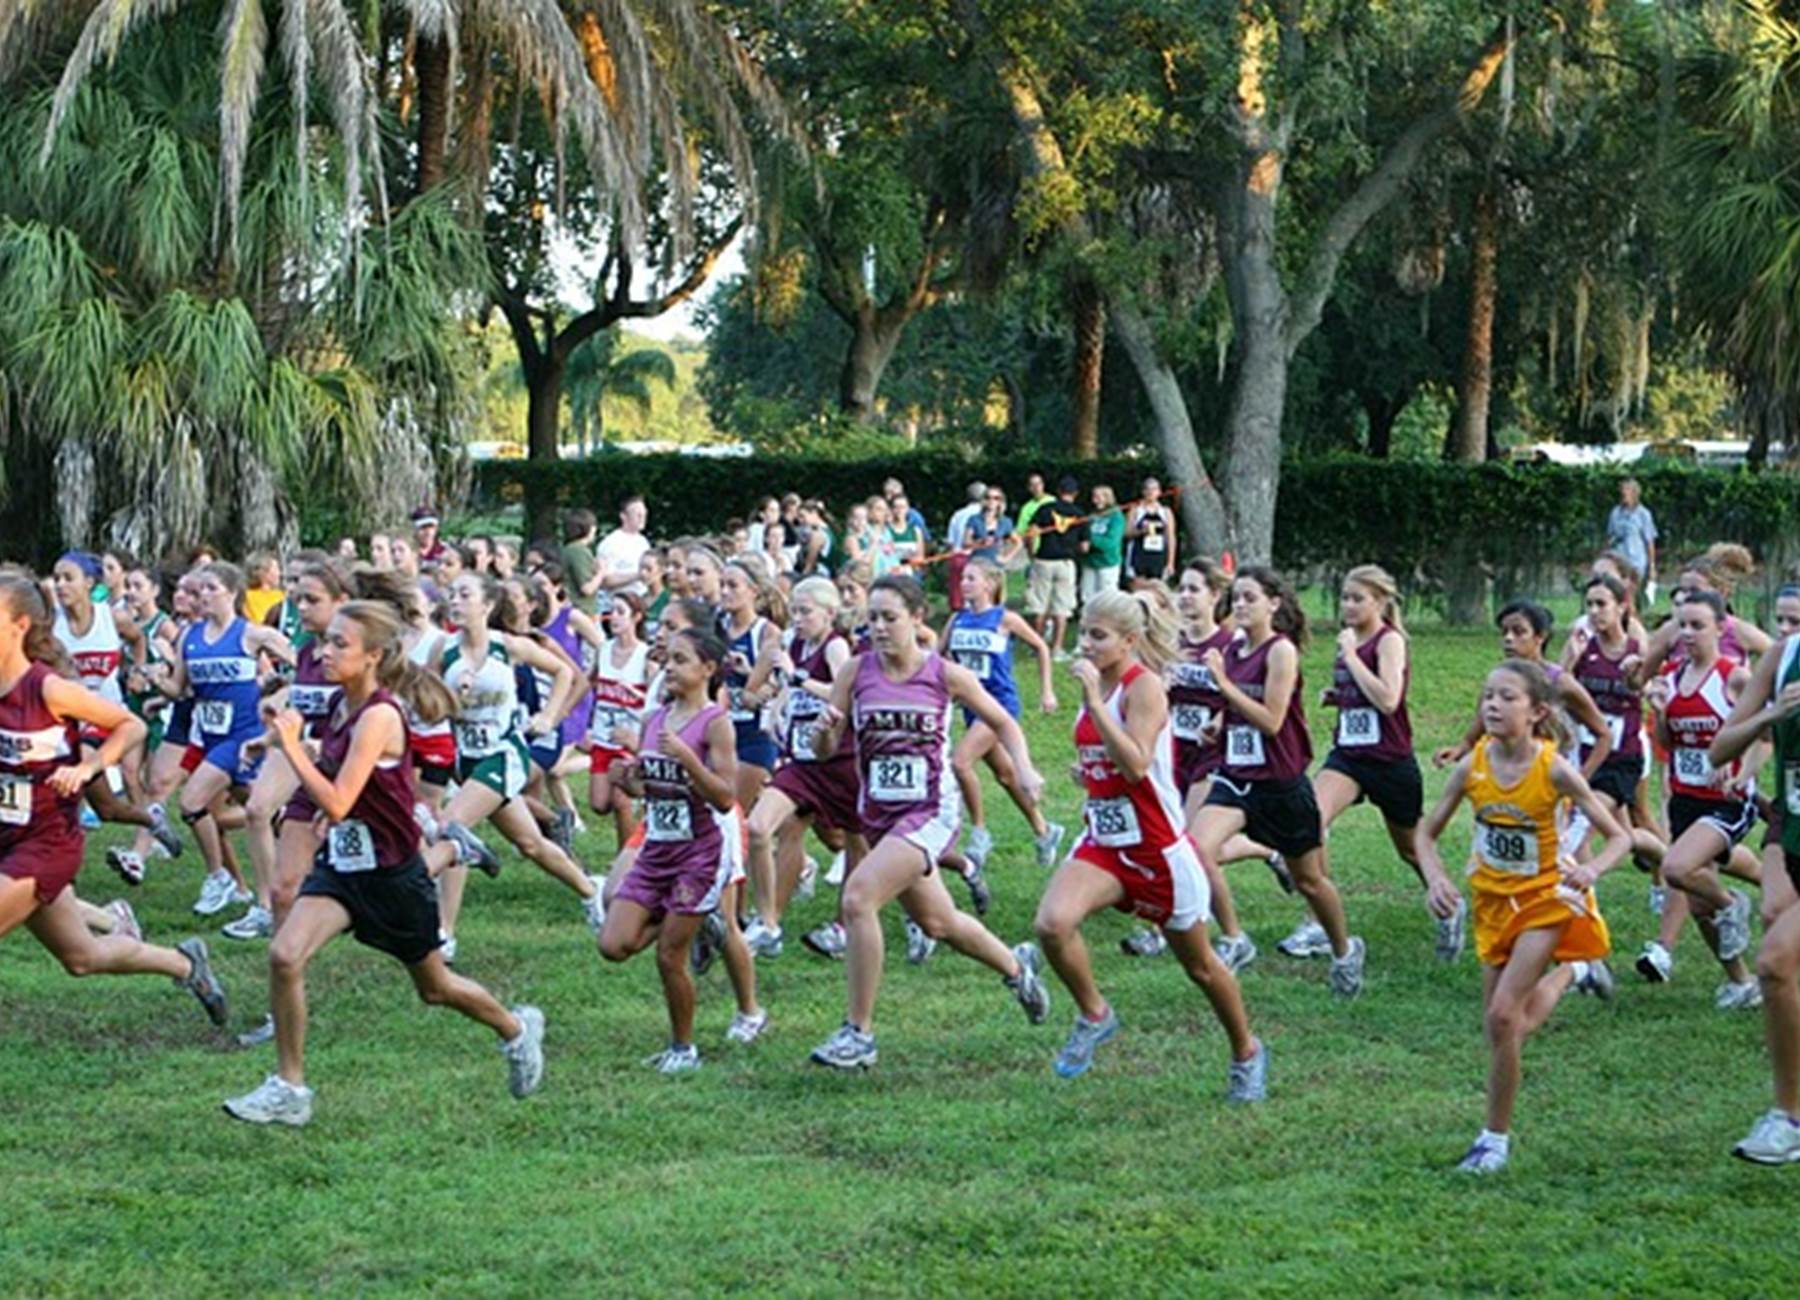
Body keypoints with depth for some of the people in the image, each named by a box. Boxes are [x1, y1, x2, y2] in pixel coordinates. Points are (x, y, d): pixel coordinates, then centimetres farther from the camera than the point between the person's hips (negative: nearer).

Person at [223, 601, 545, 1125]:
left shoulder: (379, 716, -24)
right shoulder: (341, 705, 1)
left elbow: (336, 804, -31)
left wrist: (290, 744, -28)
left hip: (392, 874, -7)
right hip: (341, 863, 7)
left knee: (434, 988, 14)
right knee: (284, 956, -15)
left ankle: (517, 1029, 43)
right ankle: (289, 1088, -5)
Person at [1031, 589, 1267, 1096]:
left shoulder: (1143, 686, -16)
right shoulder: (1096, 685, 6)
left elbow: (1136, 765, -30)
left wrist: (1093, 702, -31)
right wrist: (1086, 773, 2)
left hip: (1159, 849, -6)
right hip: (1104, 844, 6)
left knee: (1200, 966, 12)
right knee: (1052, 922, -23)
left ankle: (1246, 1053, 35)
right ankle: (1093, 1015, 1)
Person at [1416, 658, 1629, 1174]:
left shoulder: (1554, 770, -20)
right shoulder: (1472, 767, -11)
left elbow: (1619, 837, -13)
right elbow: (1428, 832, 0)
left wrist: (1592, 869, -34)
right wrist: (1435, 879, -19)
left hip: (1547, 898, -5)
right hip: (1494, 900, 5)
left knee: (1503, 1016, -16)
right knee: (1506, 1026, 12)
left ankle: (1496, 1136, -2)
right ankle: (1571, 971, 43)